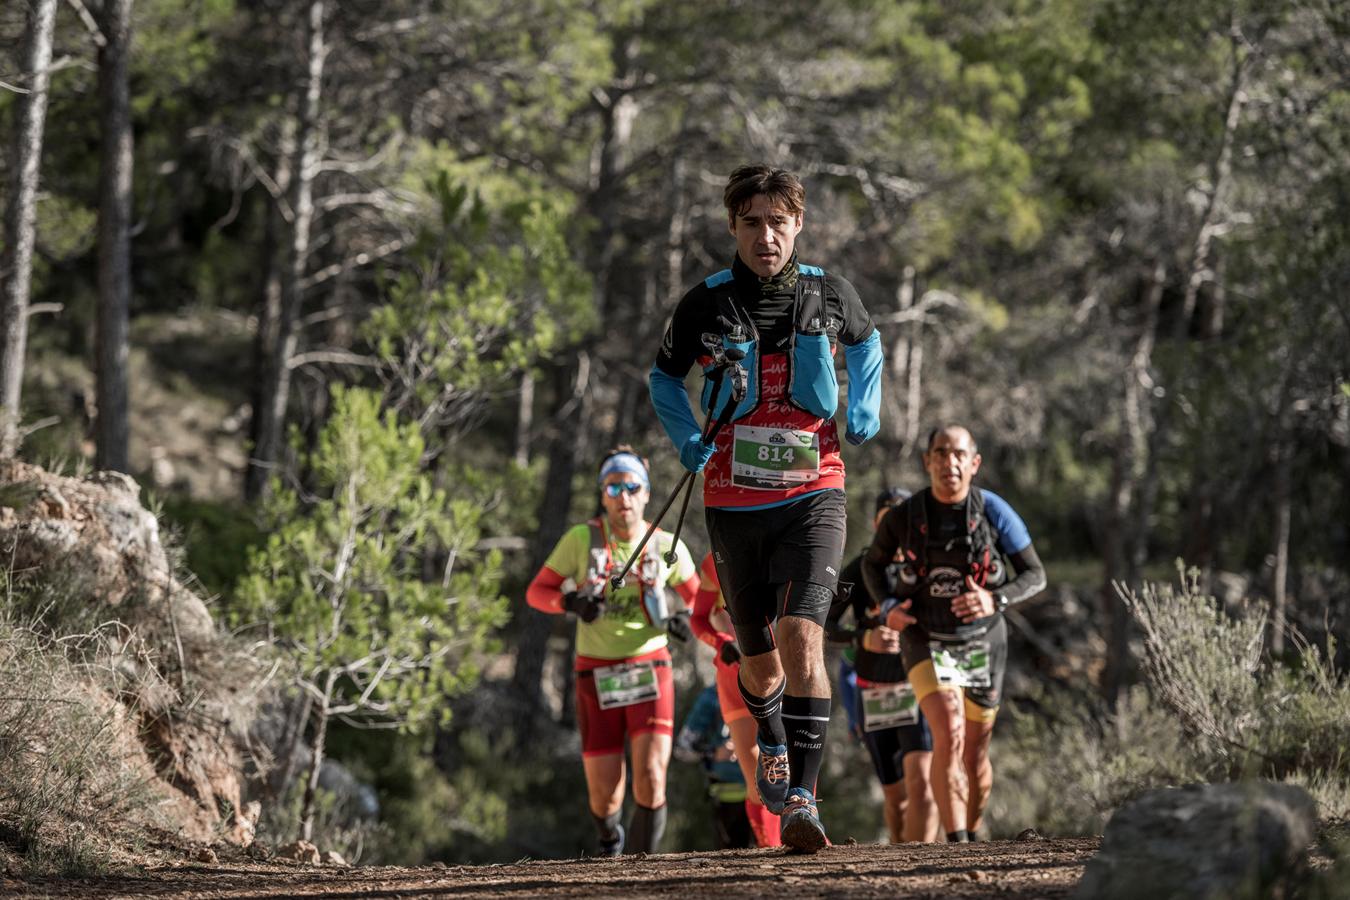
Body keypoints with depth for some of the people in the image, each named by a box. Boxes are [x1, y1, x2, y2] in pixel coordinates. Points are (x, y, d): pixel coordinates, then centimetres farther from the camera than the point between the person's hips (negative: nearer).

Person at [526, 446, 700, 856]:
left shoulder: (667, 547, 0)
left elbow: (697, 597, 16)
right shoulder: (581, 540, -4)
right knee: (605, 794, 2)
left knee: (651, 779, -19)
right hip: (597, 677, 0)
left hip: (650, 672, 0)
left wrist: (685, 619, -7)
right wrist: (571, 601, -19)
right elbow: (537, 591, 2)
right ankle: (610, 842, 37)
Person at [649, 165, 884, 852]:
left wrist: (863, 413, 7)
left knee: (801, 638, -21)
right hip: (735, 503, 1)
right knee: (759, 659, 11)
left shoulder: (829, 295, -1)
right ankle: (773, 746, 45)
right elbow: (664, 376, 14)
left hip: (813, 493, -1)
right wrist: (689, 442, -2)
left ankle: (800, 796, -21)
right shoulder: (706, 304, -4)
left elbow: (865, 342, 22)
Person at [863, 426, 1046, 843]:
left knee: (975, 754, 12)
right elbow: (873, 563, 10)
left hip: (981, 644, 2)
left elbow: (1035, 576, -6)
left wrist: (995, 601, -26)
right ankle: (957, 846, -26)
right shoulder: (903, 517, -11)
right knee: (950, 734, -25)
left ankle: (972, 834, 39)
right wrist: (887, 607, -10)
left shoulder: (994, 511, -13)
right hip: (927, 643, -2)